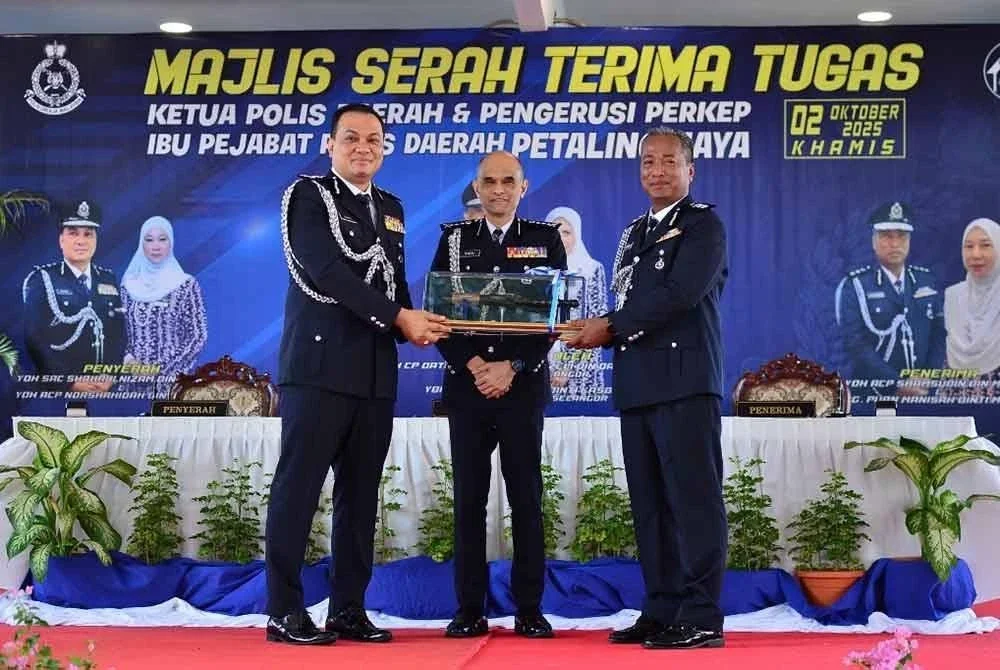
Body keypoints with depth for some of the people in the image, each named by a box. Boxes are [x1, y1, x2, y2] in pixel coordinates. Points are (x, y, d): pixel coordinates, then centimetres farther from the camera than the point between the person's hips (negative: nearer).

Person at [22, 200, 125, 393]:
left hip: (104, 388, 4)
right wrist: (69, 381, -18)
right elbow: (33, 338, -11)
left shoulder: (109, 280, 10)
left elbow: (119, 333, 7)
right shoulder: (41, 279, -4)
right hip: (56, 389, -4)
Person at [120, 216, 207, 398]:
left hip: (173, 380, -3)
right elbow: (121, 331, 13)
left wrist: (163, 368, -12)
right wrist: (127, 356, -6)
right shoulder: (129, 285, 7)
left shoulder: (186, 285, -3)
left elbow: (198, 337, -5)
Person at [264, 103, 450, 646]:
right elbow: (326, 270, -14)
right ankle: (284, 611, -1)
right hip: (319, 366, -6)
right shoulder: (307, 195, -1)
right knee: (298, 489, -5)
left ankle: (348, 610, 13)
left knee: (360, 495, 7)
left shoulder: (390, 208, 19)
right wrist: (399, 317, -16)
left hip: (375, 373, 7)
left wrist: (415, 325, -1)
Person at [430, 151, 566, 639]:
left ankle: (529, 609, 5)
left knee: (526, 497, 0)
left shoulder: (546, 239, 6)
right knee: (469, 498, 1)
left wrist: (511, 368, -10)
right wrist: (474, 365, -9)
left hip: (523, 384, -1)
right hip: (466, 383, 1)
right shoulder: (454, 238, 10)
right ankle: (470, 609, 5)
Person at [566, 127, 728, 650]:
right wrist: (597, 330, 0)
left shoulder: (704, 225, -1)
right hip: (637, 384, 8)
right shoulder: (634, 233, 22)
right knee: (649, 502, 8)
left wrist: (611, 326, -9)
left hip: (685, 380, -8)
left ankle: (702, 618, -7)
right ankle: (662, 611, 14)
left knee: (693, 498, -8)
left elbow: (679, 293, -14)